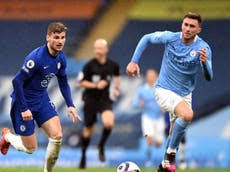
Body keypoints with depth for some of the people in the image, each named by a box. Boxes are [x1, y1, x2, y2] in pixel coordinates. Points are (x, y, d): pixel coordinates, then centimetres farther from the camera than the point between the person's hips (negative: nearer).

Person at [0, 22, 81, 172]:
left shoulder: (61, 57, -2)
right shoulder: (36, 58, -27)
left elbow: (63, 82, 12)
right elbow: (17, 81, -25)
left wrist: (70, 105, 1)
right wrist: (24, 109, -24)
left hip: (42, 99, 6)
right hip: (24, 102, -6)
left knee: (57, 136, -11)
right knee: (30, 148, -1)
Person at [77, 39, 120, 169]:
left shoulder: (112, 65, 1)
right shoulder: (90, 65, -7)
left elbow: (117, 75, 25)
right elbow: (80, 83, -4)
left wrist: (116, 88, 12)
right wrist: (96, 85, -16)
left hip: (105, 99, 1)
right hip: (91, 100, -1)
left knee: (109, 123, -26)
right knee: (88, 130, 4)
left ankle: (102, 146, 1)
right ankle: (83, 155, 25)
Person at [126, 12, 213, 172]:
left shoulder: (203, 48, -14)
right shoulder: (170, 37, -13)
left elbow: (209, 77, -20)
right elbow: (147, 38, 4)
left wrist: (205, 62, -41)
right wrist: (134, 61, -3)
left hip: (185, 95, 4)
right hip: (165, 91, -4)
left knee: (176, 133, 14)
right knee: (187, 114, -31)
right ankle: (171, 152, -16)